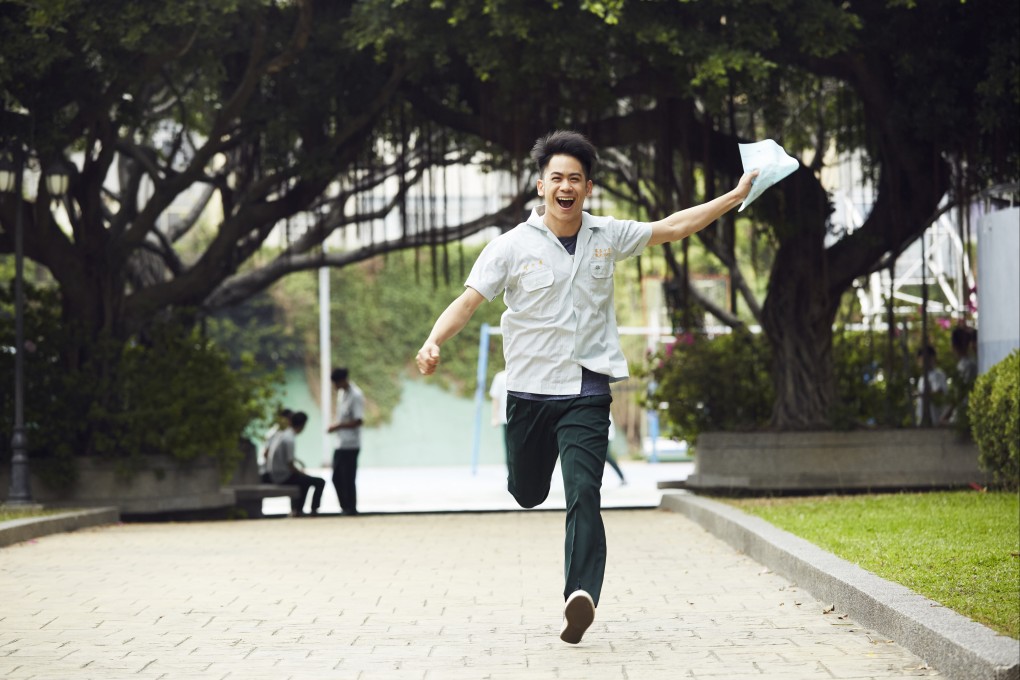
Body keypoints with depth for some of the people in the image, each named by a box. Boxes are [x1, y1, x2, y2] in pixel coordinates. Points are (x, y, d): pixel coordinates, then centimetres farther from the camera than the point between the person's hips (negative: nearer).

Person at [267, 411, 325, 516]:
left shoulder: (281, 434, 4)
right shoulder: (290, 439, -22)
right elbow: (290, 465, -22)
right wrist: (301, 472, -6)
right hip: (285, 477, -9)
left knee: (305, 480, 34)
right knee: (320, 482, -5)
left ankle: (298, 510, 36)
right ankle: (314, 510, 5)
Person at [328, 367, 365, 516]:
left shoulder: (356, 396, -15)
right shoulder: (341, 393, 12)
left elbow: (358, 420, -19)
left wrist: (338, 426, -17)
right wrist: (336, 425, 6)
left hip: (350, 445, -9)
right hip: (340, 443, 9)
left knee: (348, 478, -3)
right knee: (337, 477, 10)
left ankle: (351, 508, 7)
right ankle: (345, 507, 19)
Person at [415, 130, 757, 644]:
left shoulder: (607, 237, 4)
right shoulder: (514, 246, -5)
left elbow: (672, 228, 15)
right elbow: (468, 301, -9)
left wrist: (737, 196, 15)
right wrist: (433, 343, -26)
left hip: (587, 393, 0)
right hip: (530, 391, 0)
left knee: (584, 495, -16)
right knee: (527, 494, 16)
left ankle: (581, 594, -24)